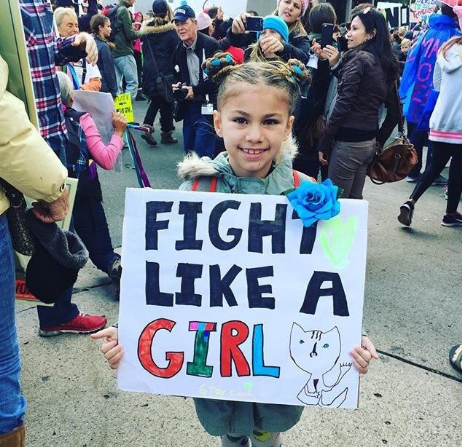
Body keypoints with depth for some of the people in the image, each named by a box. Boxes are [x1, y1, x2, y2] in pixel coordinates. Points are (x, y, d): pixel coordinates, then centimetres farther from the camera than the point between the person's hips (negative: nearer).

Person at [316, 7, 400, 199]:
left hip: (348, 141, -8)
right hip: (368, 142, 8)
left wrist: (324, 143, -13)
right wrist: (379, 140, 21)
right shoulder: (386, 64, 14)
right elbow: (393, 112, 15)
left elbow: (343, 104, -17)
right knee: (354, 198, 16)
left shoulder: (358, 58, -10)